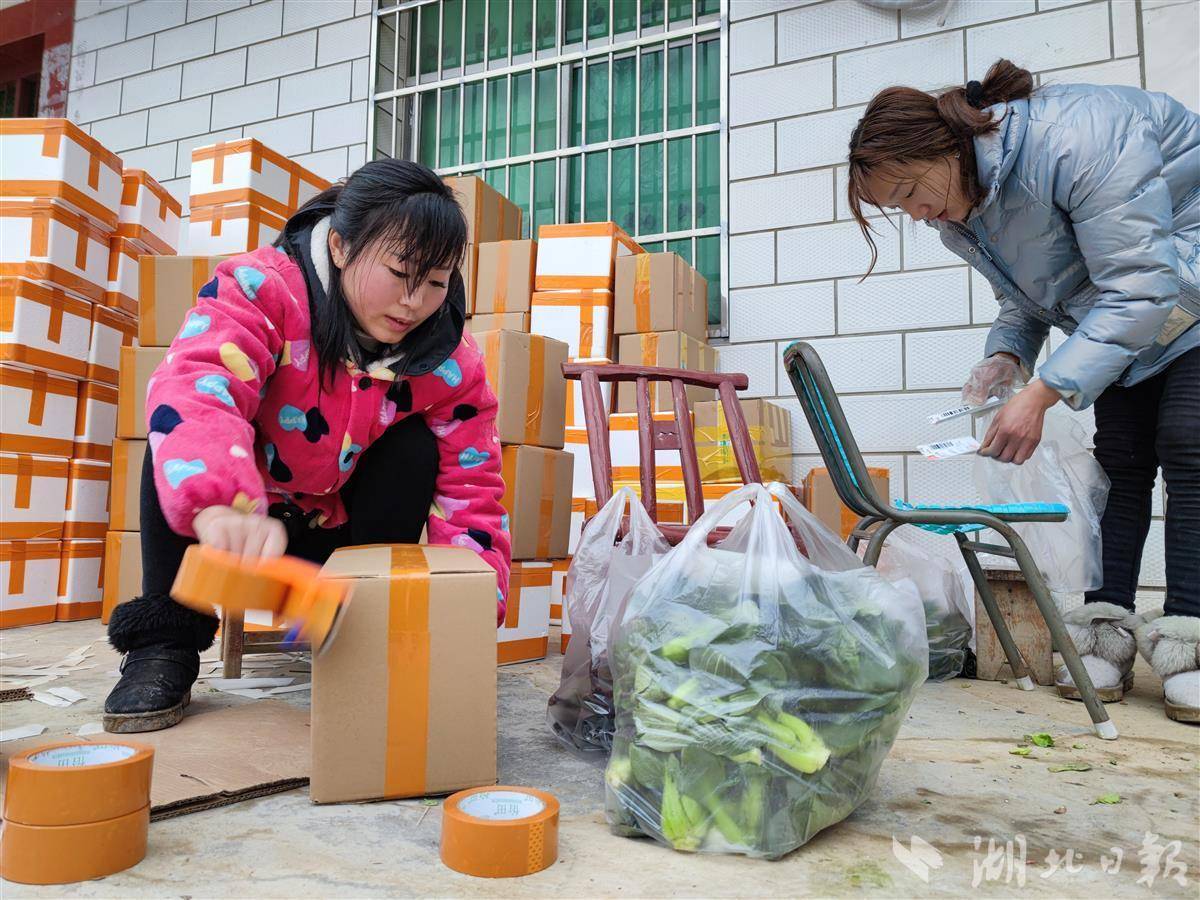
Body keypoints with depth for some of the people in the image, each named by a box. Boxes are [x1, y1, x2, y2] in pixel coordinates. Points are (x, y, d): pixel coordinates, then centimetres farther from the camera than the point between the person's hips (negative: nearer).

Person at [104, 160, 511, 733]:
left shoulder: (451, 363, -17)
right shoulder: (263, 289, -26)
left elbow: (470, 488, -17)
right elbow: (195, 385, -44)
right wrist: (221, 507, -64)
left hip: (337, 534, 2)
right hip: (234, 530, -1)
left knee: (415, 448, -23)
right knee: (183, 434, -28)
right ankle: (164, 646, -19)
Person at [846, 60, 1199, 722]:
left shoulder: (1072, 137, -34)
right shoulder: (957, 214, -8)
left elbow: (1138, 288, -35)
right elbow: (1024, 297, 6)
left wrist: (1040, 395, -39)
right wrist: (1006, 355, -16)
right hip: (1128, 315, 7)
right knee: (1117, 456, -4)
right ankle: (1106, 634, -5)